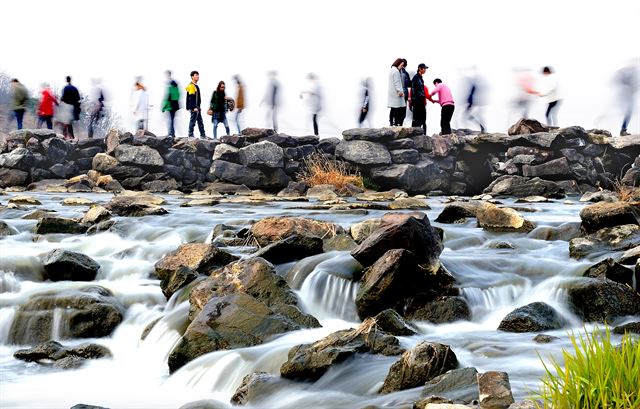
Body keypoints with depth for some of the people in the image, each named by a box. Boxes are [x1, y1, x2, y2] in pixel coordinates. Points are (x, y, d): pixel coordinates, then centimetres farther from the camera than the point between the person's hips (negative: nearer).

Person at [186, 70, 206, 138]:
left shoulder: (196, 86, 17)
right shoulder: (191, 86, -13)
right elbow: (191, 98, -19)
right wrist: (194, 107, -24)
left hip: (197, 107, 10)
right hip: (194, 108, -10)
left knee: (200, 122, 12)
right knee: (192, 121, -6)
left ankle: (203, 135, 17)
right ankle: (191, 135, -3)